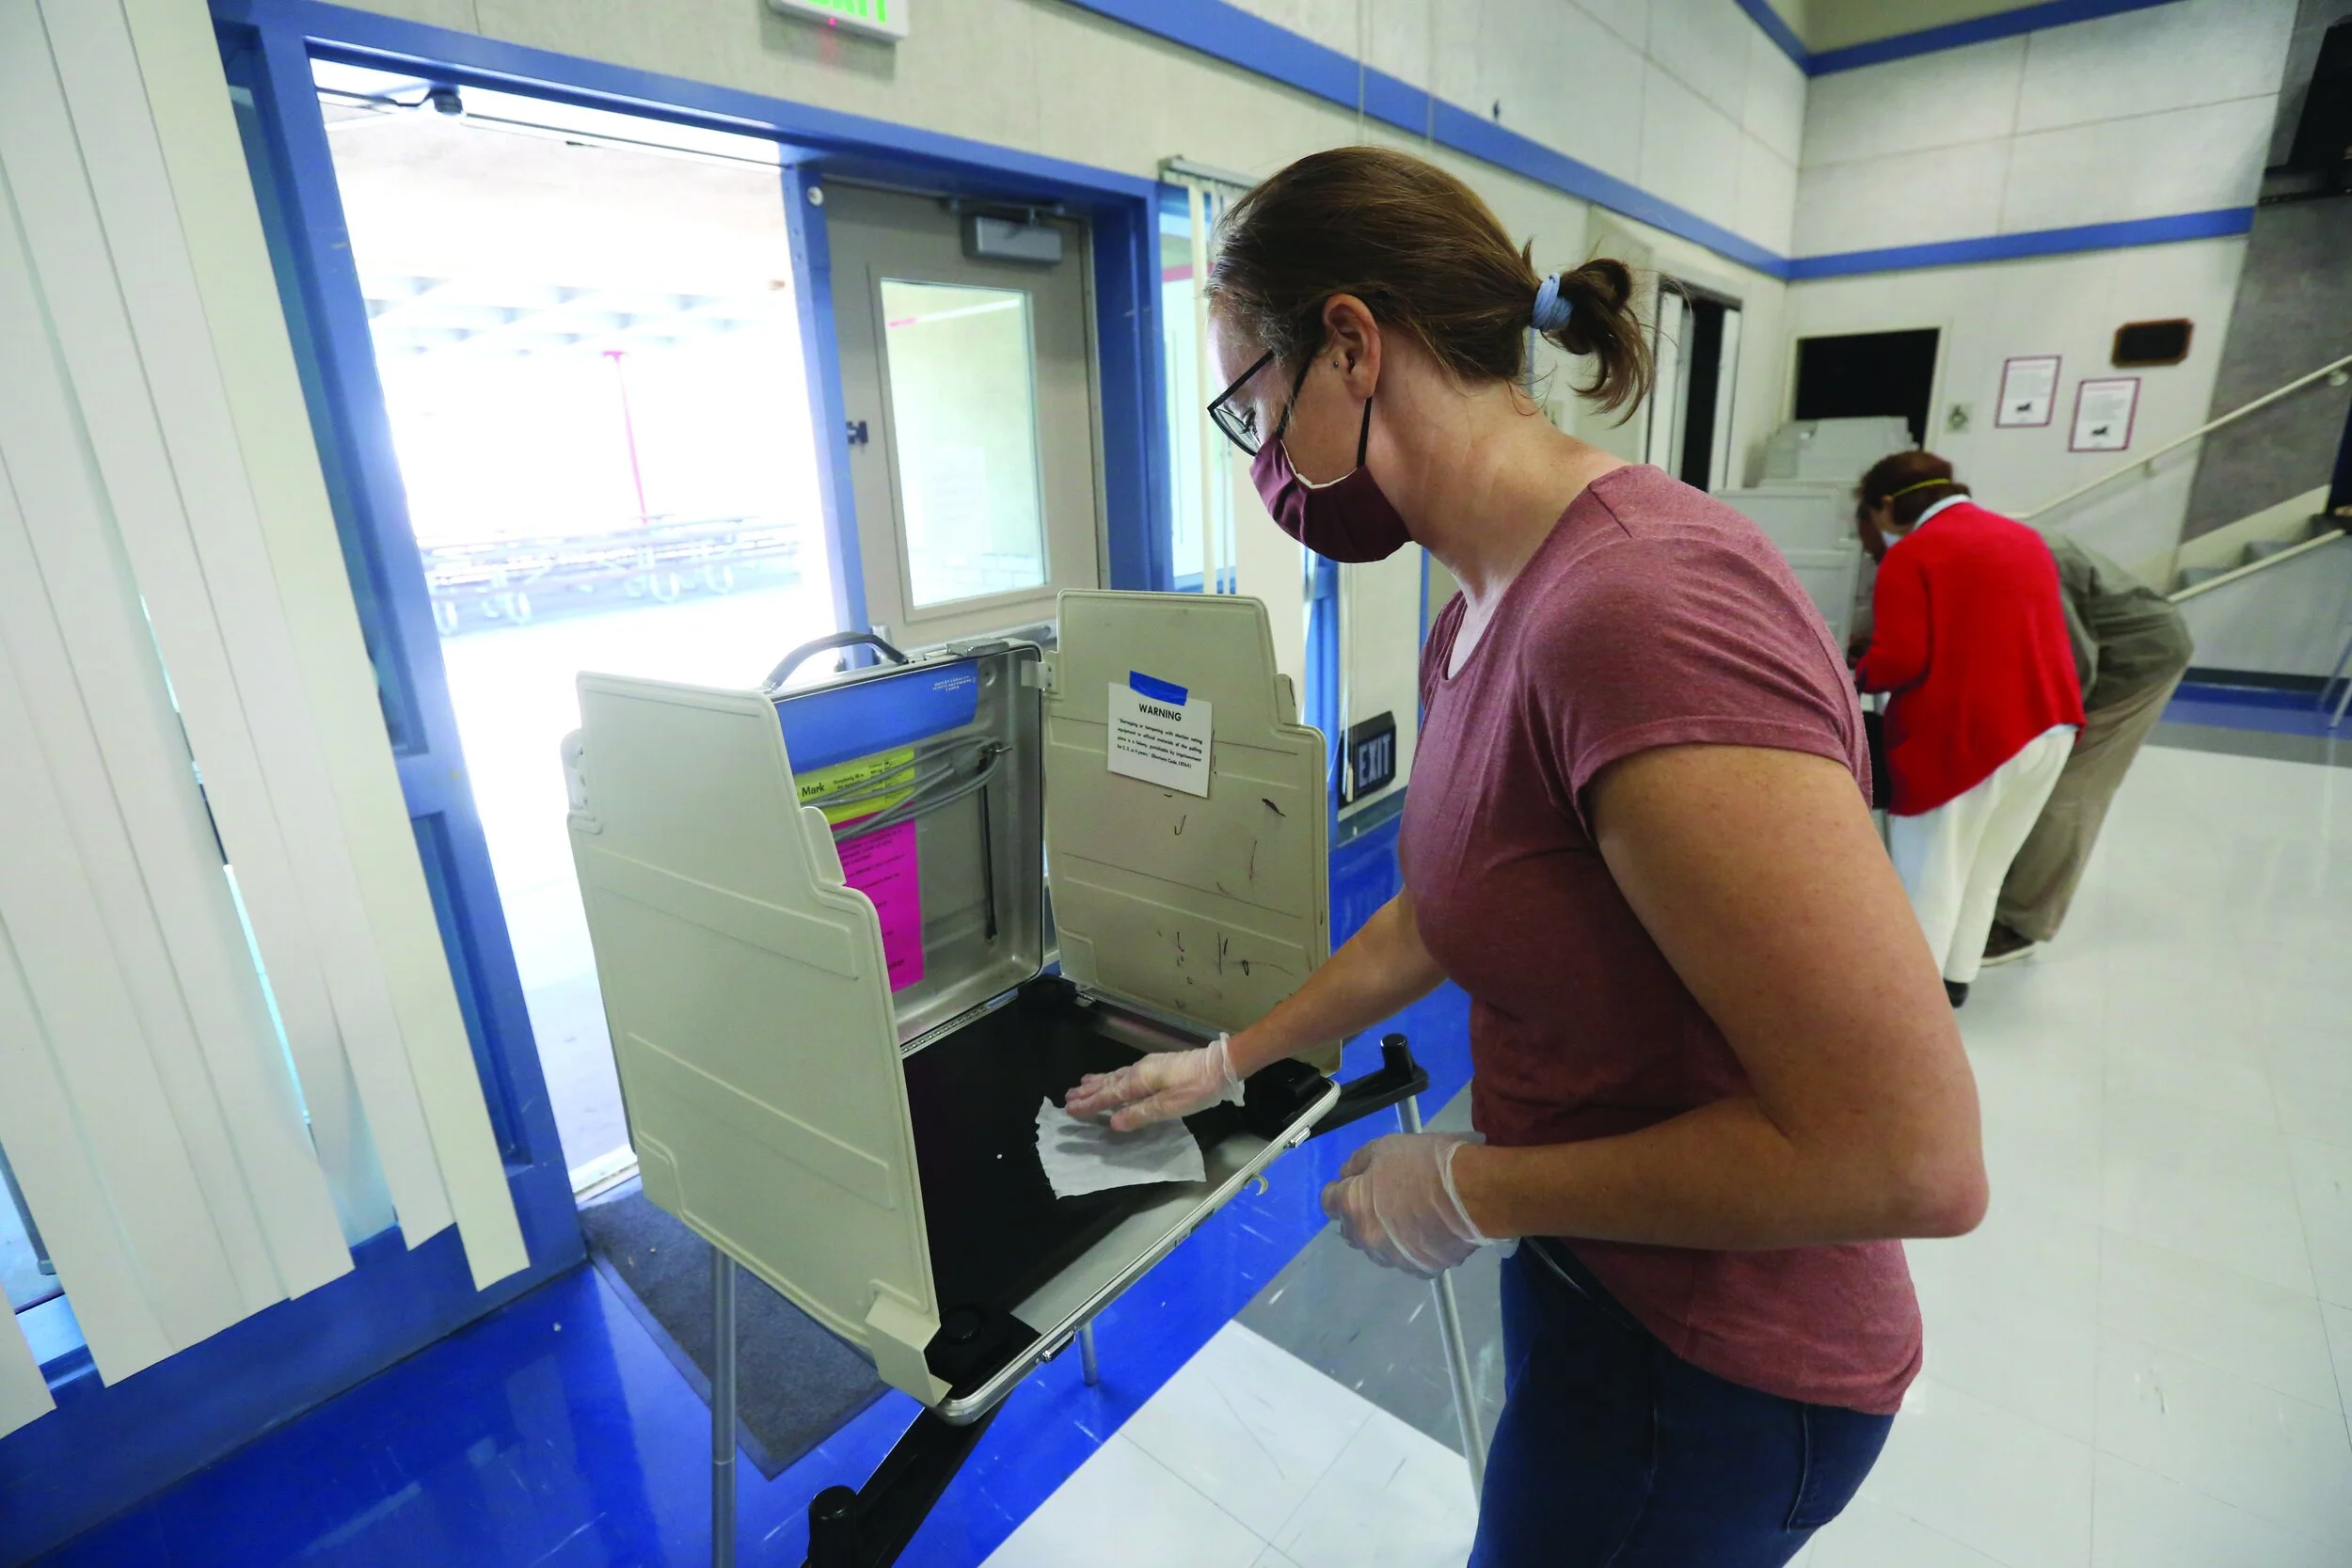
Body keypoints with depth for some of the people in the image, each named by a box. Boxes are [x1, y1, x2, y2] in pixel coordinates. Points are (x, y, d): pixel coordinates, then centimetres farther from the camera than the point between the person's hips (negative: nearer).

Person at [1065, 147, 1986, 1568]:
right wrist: (1232, 1060, 14)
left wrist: (1472, 1190, -19)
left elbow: (1908, 1154, -29)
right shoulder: (1486, 616, -2)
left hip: (1707, 1364, -7)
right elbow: (1444, 911, 10)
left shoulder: (1639, 607, -32)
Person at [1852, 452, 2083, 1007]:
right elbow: (2016, 636, 22)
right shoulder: (2025, 538, 16)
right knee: (1985, 867, 17)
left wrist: (1860, 676, 3)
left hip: (1961, 735, -8)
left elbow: (1898, 660, -17)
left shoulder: (1911, 555, -9)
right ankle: (1955, 977, 28)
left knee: (1931, 870, 3)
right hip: (2049, 725, 8)